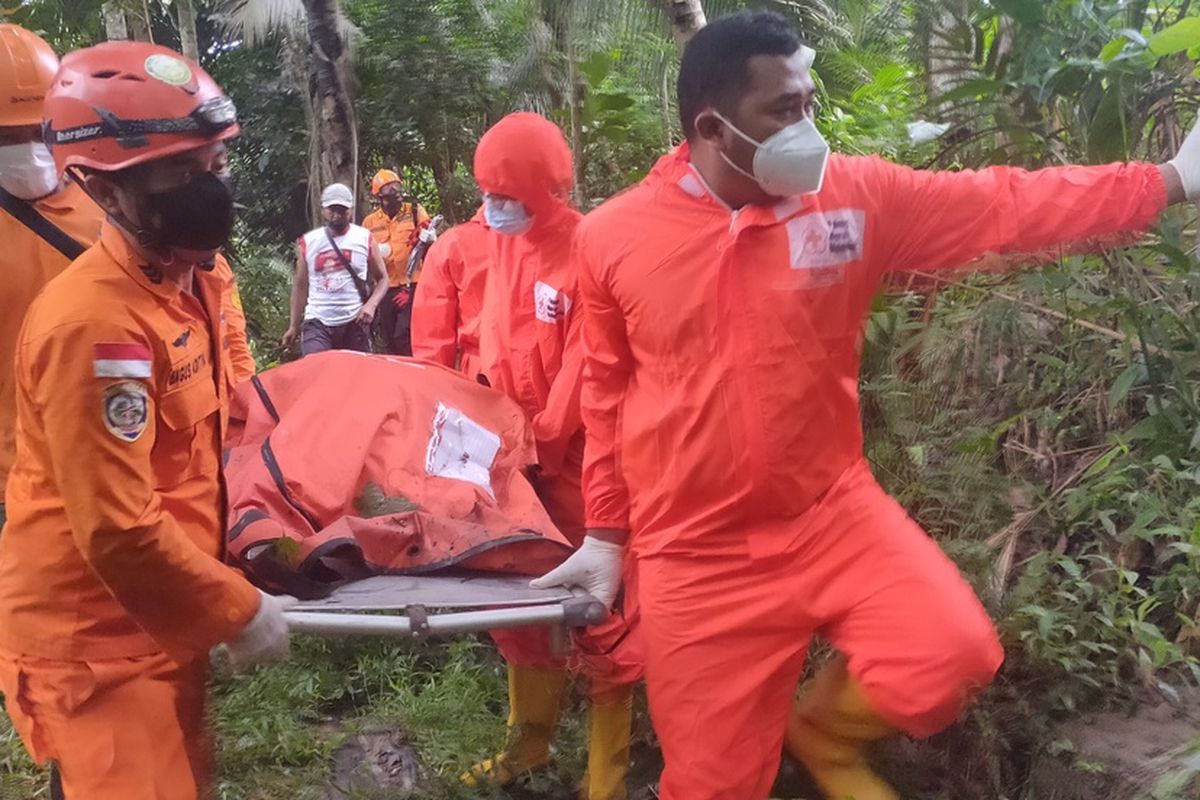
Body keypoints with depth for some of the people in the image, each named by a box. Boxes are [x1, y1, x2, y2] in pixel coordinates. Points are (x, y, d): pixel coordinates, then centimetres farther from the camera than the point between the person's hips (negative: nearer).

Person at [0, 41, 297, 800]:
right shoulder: (96, 321, -27)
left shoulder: (187, 275, 2)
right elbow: (119, 531, -26)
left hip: (161, 617, 8)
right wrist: (239, 610, -15)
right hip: (98, 638, -8)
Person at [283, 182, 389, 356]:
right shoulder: (308, 242, 6)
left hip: (355, 322, 0)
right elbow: (300, 285, 13)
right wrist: (294, 325, 11)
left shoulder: (365, 238, 2)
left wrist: (371, 304, -11)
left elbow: (382, 278, 8)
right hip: (318, 323, 0)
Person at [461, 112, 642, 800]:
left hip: (578, 454, -7)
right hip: (518, 448, 7)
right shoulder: (503, 244, 7)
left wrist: (541, 444, -12)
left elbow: (583, 367, -17)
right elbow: (497, 338, 10)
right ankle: (529, 742, 36)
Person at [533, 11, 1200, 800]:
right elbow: (607, 395, 4)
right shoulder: (612, 238, -7)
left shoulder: (855, 196, -6)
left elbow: (1007, 204, 1)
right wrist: (606, 533, 9)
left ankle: (820, 728, 17)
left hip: (833, 514, 2)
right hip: (696, 555, -1)